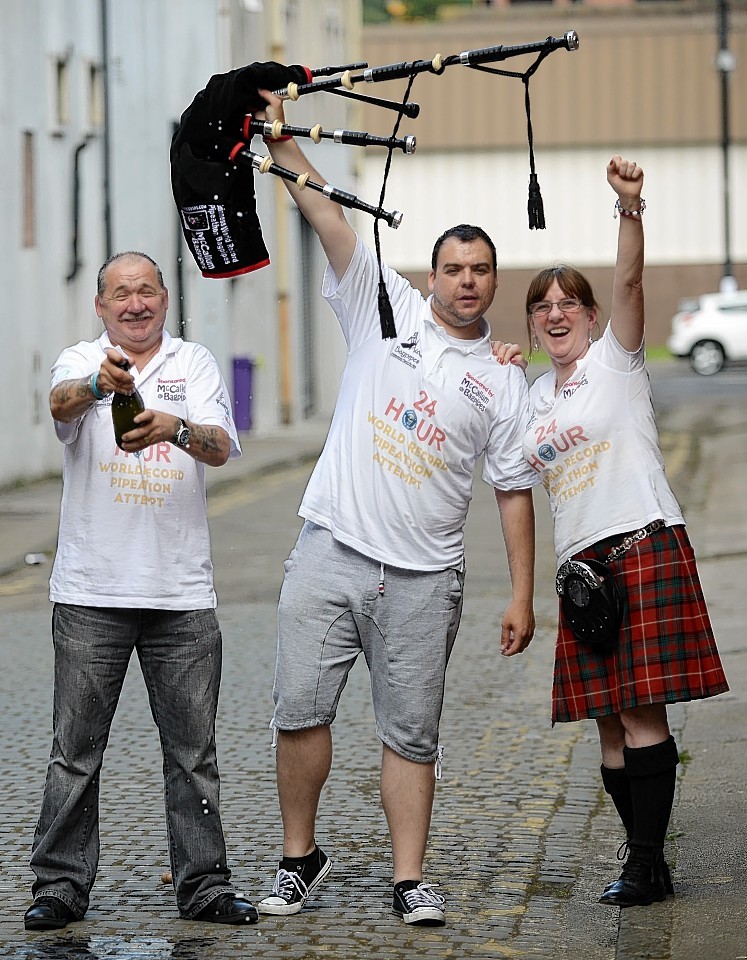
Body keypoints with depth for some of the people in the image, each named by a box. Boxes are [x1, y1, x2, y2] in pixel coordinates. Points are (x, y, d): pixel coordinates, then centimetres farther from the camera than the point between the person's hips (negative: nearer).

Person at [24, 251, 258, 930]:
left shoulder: (196, 365, 7)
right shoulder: (81, 362, 3)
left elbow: (222, 447, -8)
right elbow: (62, 400, -21)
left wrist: (176, 429, -30)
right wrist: (100, 384, -45)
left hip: (182, 593, 1)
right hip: (91, 592, -1)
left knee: (193, 747, 6)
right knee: (76, 747, 2)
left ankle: (204, 885, 14)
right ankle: (61, 886, 10)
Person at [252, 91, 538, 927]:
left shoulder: (503, 380, 9)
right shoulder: (385, 308, 7)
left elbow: (514, 491, 8)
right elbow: (323, 212, -1)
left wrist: (522, 596, 3)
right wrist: (279, 139, -10)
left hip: (423, 576, 0)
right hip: (330, 551, 0)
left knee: (410, 732, 2)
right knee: (300, 709, -1)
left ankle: (410, 881, 8)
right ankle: (300, 858, 15)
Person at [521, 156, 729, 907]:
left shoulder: (615, 359, 1)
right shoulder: (536, 396, 18)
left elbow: (628, 281, -15)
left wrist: (630, 209, -32)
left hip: (644, 548, -7)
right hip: (582, 562, 7)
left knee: (642, 709, -10)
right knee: (609, 719, 4)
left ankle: (645, 862, -8)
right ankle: (647, 861, 9)